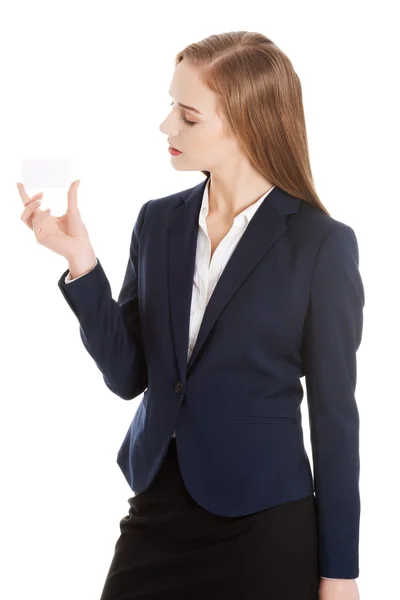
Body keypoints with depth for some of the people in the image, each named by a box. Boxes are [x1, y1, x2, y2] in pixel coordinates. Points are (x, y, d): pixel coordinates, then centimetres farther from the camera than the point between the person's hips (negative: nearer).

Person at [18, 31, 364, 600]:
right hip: (156, 509, 4)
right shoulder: (158, 221, 3)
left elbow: (334, 414, -6)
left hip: (262, 527, -4)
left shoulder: (321, 243, -10)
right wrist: (81, 261, -11)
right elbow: (127, 376, 2)